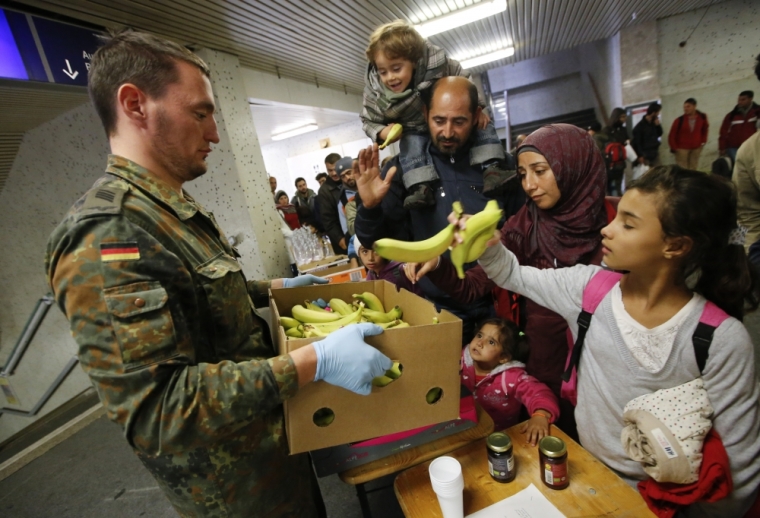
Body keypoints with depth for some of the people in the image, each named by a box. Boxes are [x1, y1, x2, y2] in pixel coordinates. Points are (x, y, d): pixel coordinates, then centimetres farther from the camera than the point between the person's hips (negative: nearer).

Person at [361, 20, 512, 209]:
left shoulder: (436, 61, -28)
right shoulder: (375, 91, -26)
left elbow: (464, 82, -11)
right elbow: (369, 121, -13)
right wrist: (382, 132, -33)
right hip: (415, 130, 0)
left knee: (482, 123, -15)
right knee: (411, 144, -32)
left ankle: (492, 168, -21)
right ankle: (420, 186, -35)